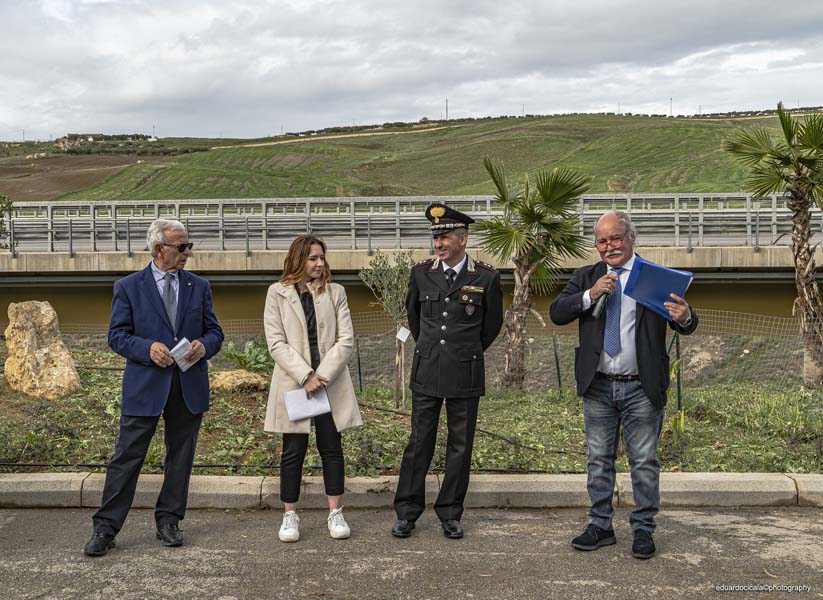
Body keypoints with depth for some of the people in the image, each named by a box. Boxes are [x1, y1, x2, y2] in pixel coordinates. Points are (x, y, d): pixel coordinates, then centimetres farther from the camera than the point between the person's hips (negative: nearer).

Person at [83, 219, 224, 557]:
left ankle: (168, 522, 25)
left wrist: (204, 346, -11)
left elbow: (214, 331, 11)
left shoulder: (199, 287, 10)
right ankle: (105, 528, 8)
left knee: (180, 457, 11)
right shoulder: (128, 287, 1)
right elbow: (117, 335, -1)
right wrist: (147, 348, -19)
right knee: (127, 457, -1)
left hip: (189, 387, 3)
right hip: (145, 386, -3)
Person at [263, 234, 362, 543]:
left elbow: (346, 340, 1)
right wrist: (305, 376, -15)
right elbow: (276, 343, -5)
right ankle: (289, 516, 15)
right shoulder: (277, 293, 3)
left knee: (332, 448, 6)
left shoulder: (335, 292, 7)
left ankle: (335, 513, 16)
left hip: (331, 383, 2)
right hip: (293, 383, -1)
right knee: (293, 451, 4)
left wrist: (322, 375, -11)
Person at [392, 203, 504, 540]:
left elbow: (492, 324, 11)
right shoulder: (421, 273, 3)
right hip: (426, 373, 2)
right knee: (419, 442, 5)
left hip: (465, 375, -1)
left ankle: (450, 514, 18)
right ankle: (407, 512, 15)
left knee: (460, 446, 6)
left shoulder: (486, 278, -4)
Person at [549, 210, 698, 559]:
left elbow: (685, 326, -7)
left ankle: (643, 530, 19)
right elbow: (557, 314, -6)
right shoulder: (585, 278, 6)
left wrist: (685, 317, -31)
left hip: (641, 389, -2)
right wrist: (590, 295, -21)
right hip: (598, 387, 2)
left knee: (644, 462, 6)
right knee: (599, 460, 12)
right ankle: (600, 527, 24)